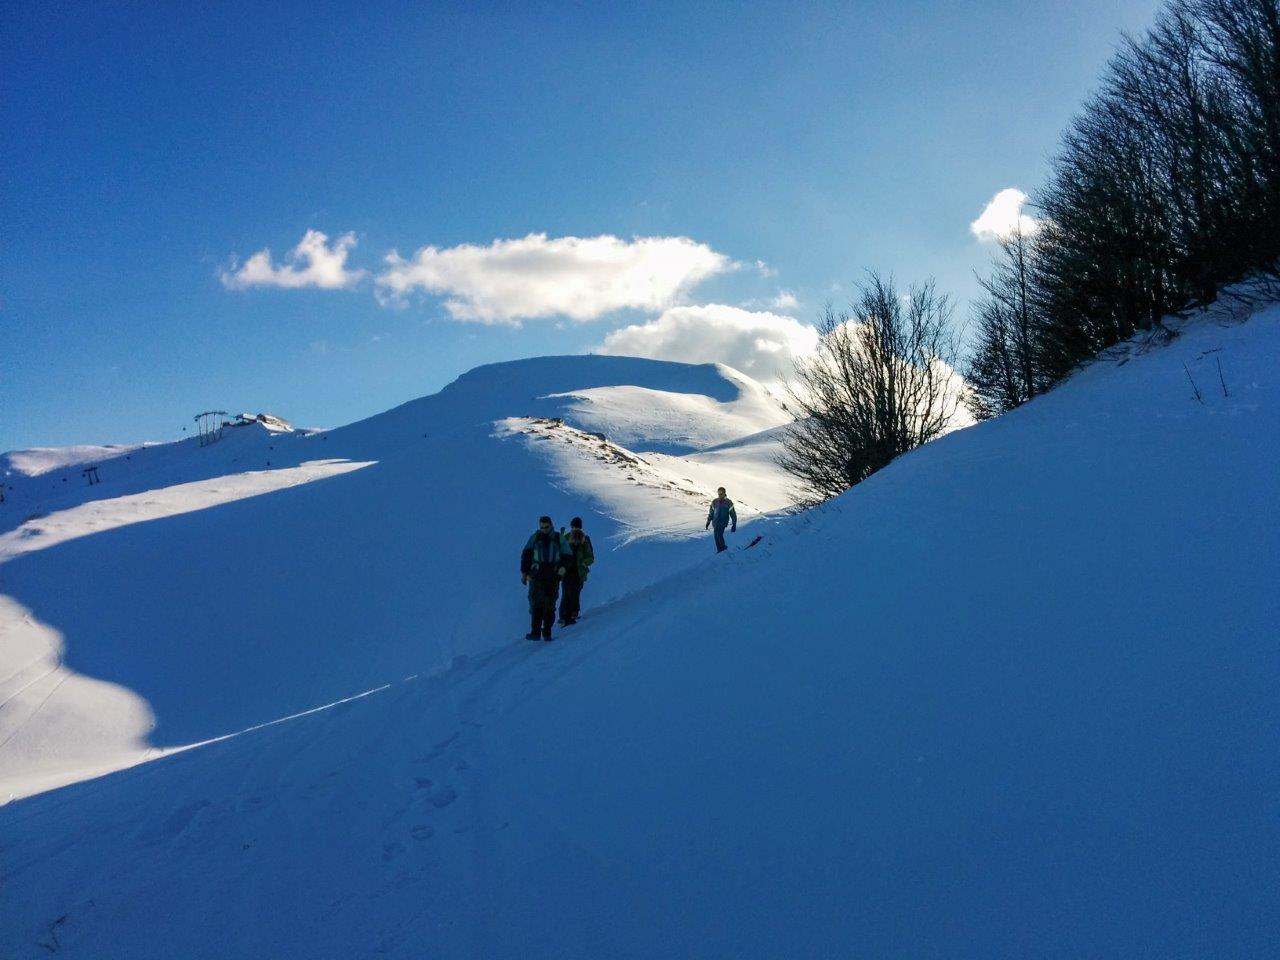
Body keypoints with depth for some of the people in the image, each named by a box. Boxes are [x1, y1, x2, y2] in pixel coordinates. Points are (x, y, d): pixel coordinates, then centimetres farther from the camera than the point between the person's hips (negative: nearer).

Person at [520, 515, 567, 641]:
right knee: (535, 604, -4)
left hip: (553, 578, 0)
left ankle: (547, 632, 10)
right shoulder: (535, 538, 5)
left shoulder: (559, 539, 5)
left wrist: (563, 567, -8)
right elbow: (525, 555, 10)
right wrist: (524, 572, 4)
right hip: (536, 577, 0)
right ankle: (535, 632, 0)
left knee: (550, 606, 3)